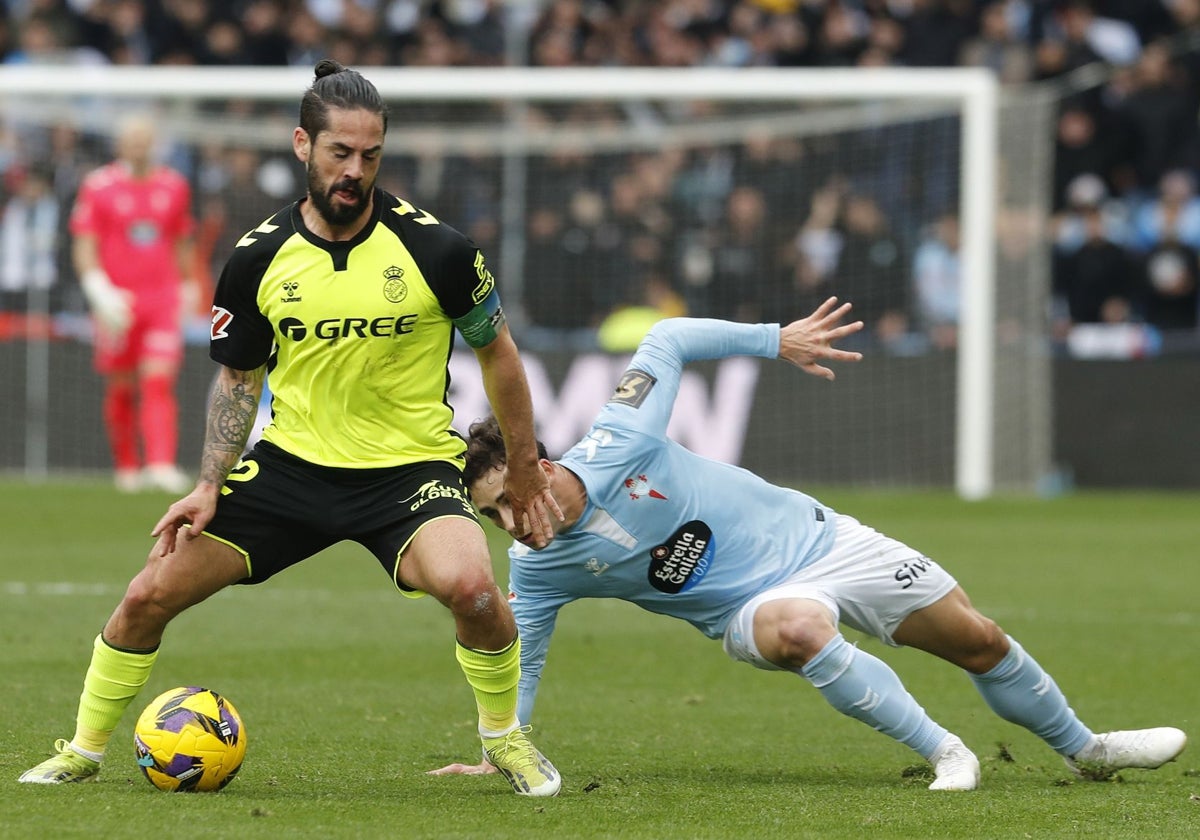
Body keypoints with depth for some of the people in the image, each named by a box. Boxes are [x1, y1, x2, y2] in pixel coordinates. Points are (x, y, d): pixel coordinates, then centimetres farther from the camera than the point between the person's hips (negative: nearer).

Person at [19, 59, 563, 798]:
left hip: (409, 467, -3)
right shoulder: (259, 259, -5)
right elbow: (238, 379, 9)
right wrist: (210, 486, -2)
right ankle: (84, 752, 20)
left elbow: (497, 350, 3)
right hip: (292, 461, 3)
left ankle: (505, 737, -5)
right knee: (150, 596, -3)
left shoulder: (434, 248, -13)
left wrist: (525, 466, 7)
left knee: (469, 585, -33)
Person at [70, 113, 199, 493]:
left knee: (159, 384, -12)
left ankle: (161, 465, -21)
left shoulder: (174, 186, 9)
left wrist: (186, 288, 20)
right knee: (121, 390, 7)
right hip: (117, 303, -1)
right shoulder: (98, 187, -1)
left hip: (163, 302, 1)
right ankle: (126, 468, 22)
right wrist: (101, 293, -15)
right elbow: (84, 248, -3)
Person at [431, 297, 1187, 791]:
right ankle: (943, 751, -25)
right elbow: (517, 659, -4)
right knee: (796, 629, -38)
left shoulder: (617, 446, -23)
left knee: (979, 641, 6)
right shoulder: (537, 568, -17)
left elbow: (667, 340, -9)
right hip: (754, 605, -1)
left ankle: (1084, 747, 33)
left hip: (813, 540, 1)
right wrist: (496, 755, -9)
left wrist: (775, 339, -11)